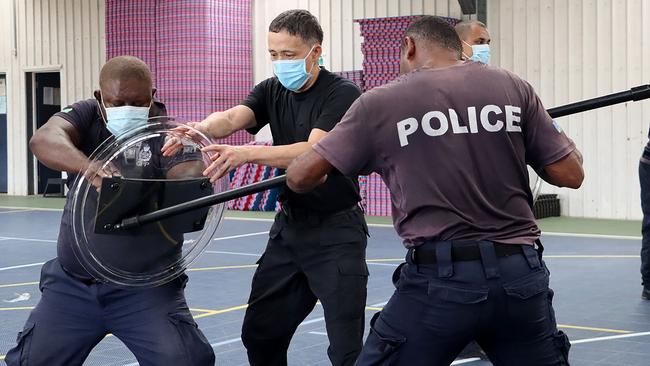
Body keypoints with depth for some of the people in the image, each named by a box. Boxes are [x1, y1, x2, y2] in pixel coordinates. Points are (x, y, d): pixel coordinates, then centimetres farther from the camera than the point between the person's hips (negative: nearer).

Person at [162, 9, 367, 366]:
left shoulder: (343, 95, -14)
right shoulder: (272, 91, 5)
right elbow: (232, 118, -13)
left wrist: (246, 154, -40)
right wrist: (201, 129, -37)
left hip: (336, 232, -7)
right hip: (288, 226, 7)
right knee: (259, 333, 12)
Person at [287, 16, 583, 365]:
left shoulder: (381, 102, 1)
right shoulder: (513, 87, 6)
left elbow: (300, 178, 4)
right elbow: (570, 174, 6)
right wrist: (557, 136, 28)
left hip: (439, 279, -3)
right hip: (520, 274, 3)